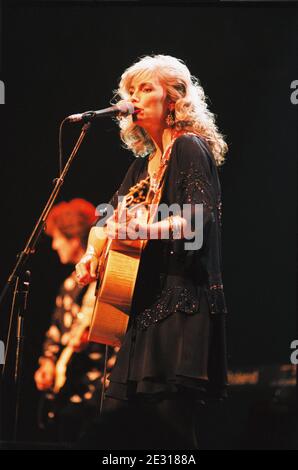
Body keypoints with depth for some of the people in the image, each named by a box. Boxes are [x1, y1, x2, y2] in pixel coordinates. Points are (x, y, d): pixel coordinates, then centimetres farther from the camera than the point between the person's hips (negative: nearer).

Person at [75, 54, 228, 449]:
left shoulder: (190, 149, -5)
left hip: (181, 304, -9)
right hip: (143, 305, 9)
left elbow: (200, 218, -18)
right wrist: (93, 253, 5)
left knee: (170, 424, -13)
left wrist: (146, 230, -34)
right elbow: (112, 216, 25)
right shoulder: (143, 164, 20)